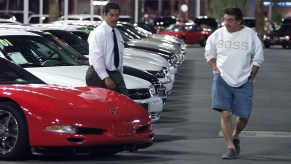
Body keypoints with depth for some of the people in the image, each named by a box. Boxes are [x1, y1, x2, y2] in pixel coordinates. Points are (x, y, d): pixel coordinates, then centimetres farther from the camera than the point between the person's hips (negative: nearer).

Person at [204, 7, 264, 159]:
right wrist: (215, 68, 0)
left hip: (244, 82, 0)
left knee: (244, 115, 4)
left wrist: (251, 77, 1)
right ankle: (231, 147, -7)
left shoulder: (250, 35, -2)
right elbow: (209, 53, 13)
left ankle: (235, 136, 34)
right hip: (222, 80, 0)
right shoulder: (217, 34, 0)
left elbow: (258, 58, 5)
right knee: (225, 114, -12)